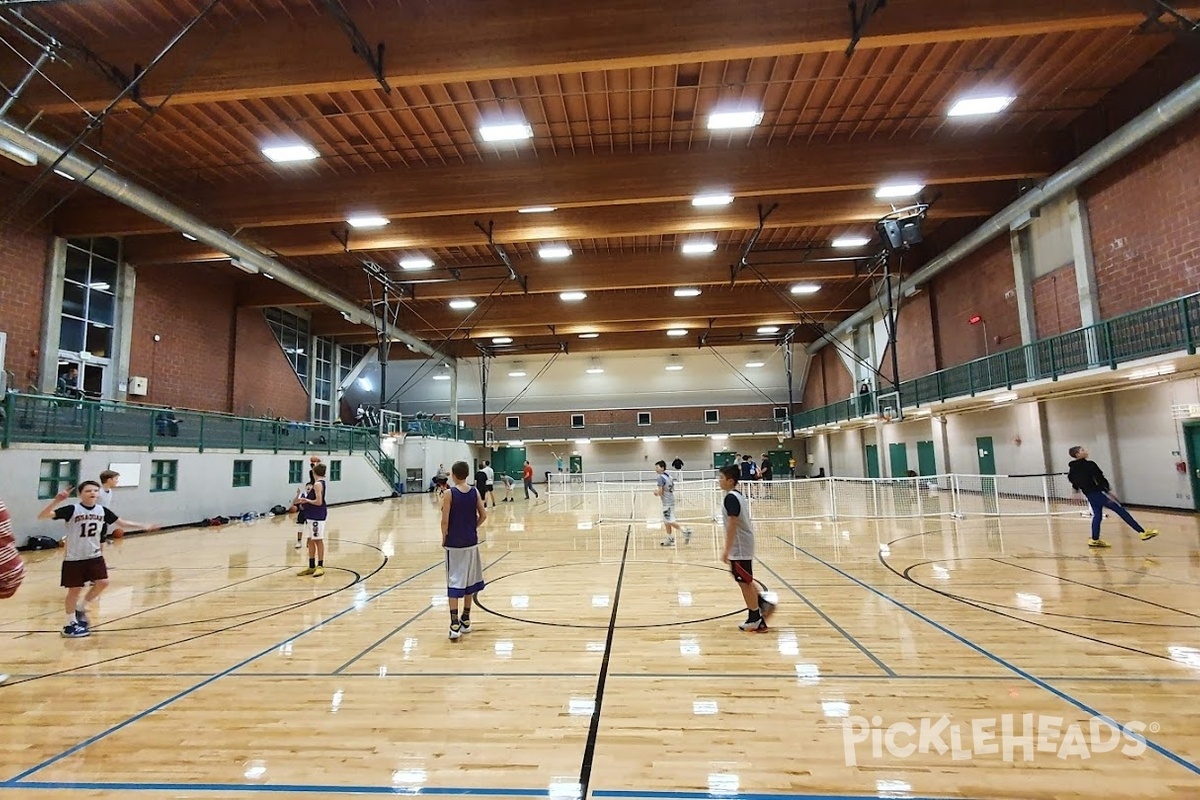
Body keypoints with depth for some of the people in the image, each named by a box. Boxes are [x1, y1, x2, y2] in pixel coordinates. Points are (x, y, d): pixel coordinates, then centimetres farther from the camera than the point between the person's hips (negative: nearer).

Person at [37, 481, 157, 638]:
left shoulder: (102, 511, 0)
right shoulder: (72, 510, -15)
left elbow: (122, 523, 9)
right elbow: (42, 516, -22)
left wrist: (145, 526, 3)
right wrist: (56, 500, -37)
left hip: (94, 556, 4)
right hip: (74, 559, -4)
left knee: (102, 583, -2)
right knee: (74, 590, 4)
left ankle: (80, 608, 24)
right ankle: (70, 624, 22)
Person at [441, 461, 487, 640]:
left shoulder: (449, 494, -12)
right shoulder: (475, 492, -1)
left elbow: (445, 520, -14)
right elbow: (483, 515, 0)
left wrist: (444, 538, 0)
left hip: (453, 543, -4)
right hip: (471, 542, 4)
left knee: (454, 581, 1)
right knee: (469, 579, 15)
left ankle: (455, 625, -3)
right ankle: (466, 620, 25)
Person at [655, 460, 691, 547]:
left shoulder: (660, 478, -17)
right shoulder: (669, 476, 10)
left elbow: (659, 492, -22)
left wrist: (656, 492, 0)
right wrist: (659, 491, 15)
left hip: (667, 503, -9)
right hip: (671, 500, 9)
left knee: (670, 522, -4)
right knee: (666, 521, 15)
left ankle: (685, 530, -6)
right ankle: (670, 539, 20)